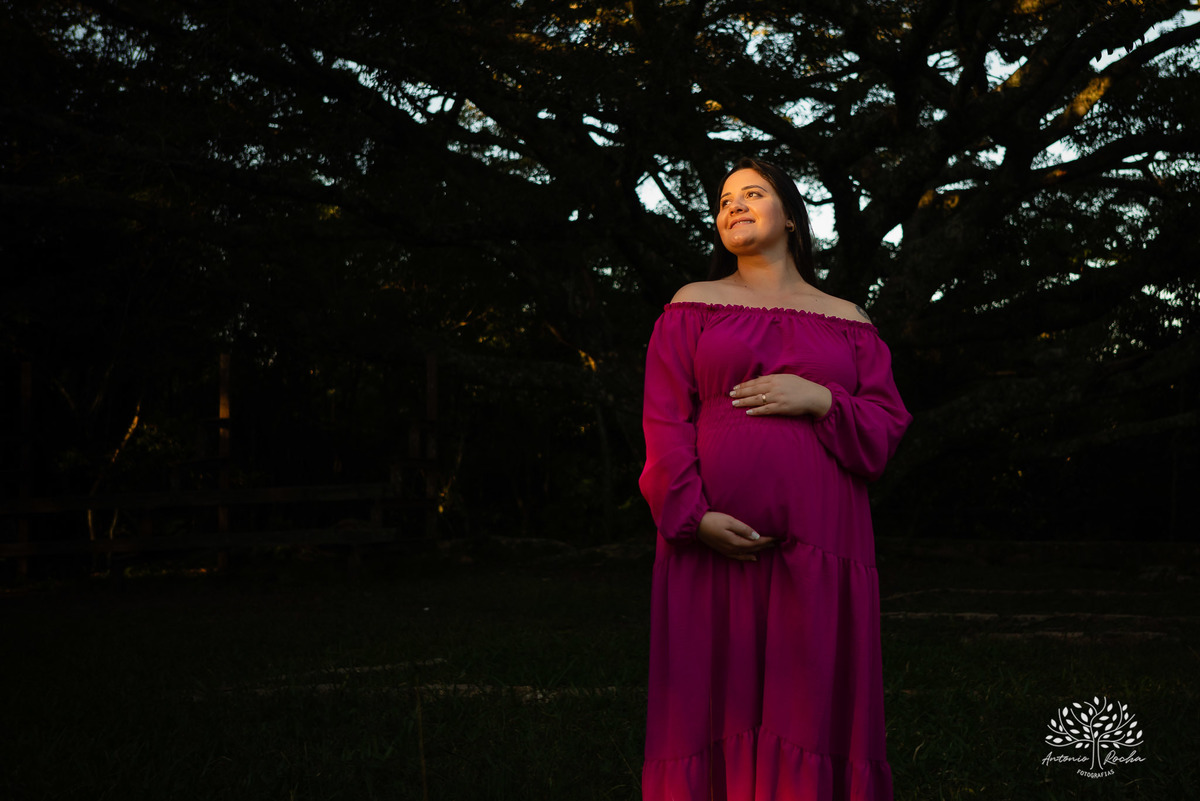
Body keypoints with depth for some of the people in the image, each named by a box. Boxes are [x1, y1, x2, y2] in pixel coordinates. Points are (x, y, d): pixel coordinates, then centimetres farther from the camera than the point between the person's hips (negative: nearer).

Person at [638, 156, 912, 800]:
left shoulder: (847, 322, 15)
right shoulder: (692, 307, 12)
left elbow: (886, 432, 8)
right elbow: (665, 423, 1)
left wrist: (820, 400, -10)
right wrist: (694, 515, -13)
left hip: (819, 545, 1)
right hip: (715, 540, -1)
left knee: (812, 713, 0)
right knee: (717, 704, -2)